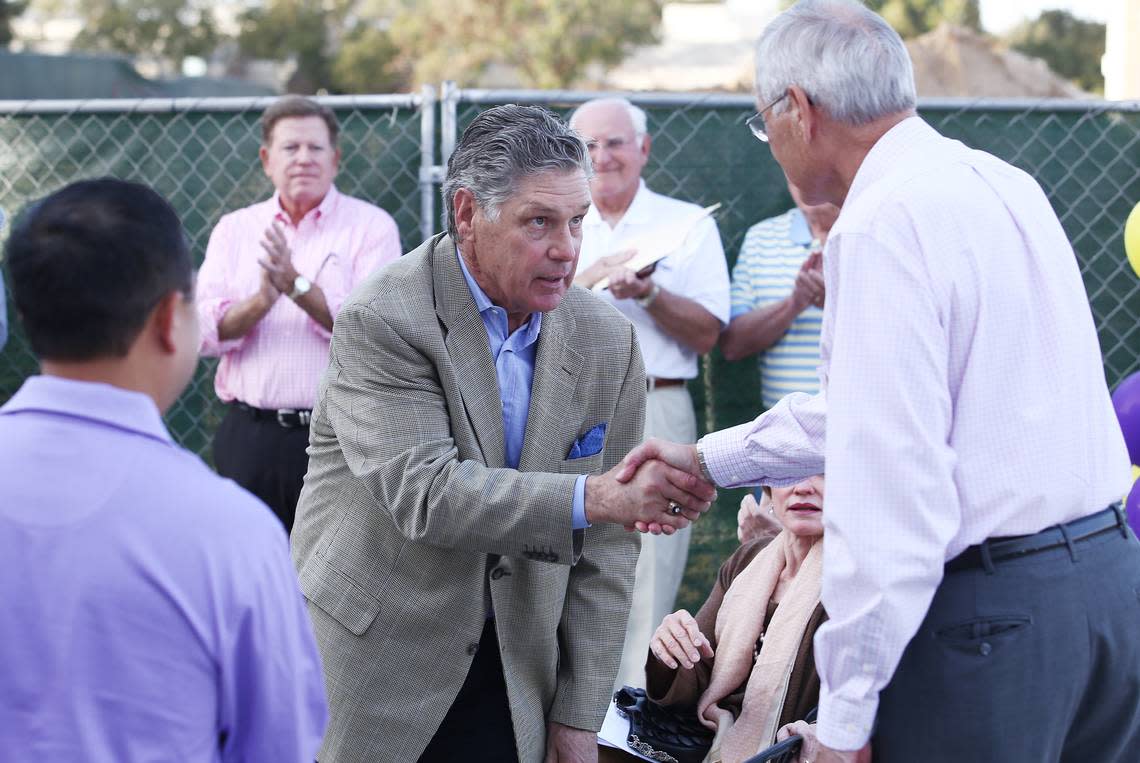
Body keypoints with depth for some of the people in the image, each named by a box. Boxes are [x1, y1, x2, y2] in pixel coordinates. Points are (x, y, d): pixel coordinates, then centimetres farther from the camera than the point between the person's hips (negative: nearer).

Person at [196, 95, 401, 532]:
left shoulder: (371, 226, 2)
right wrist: (261, 300, -18)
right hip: (251, 436, 3)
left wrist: (298, 287, -20)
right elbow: (203, 332, -1)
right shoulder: (235, 229, 10)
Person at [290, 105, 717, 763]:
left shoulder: (609, 343, -2)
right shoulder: (382, 321, -15)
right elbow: (423, 493, -27)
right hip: (372, 663, -4)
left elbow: (604, 547, 1)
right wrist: (595, 496, -36)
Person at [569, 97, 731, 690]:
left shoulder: (687, 224, 8)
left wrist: (648, 293, -15)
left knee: (646, 590, -5)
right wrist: (590, 277, -11)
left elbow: (706, 333, 0)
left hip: (652, 414, -2)